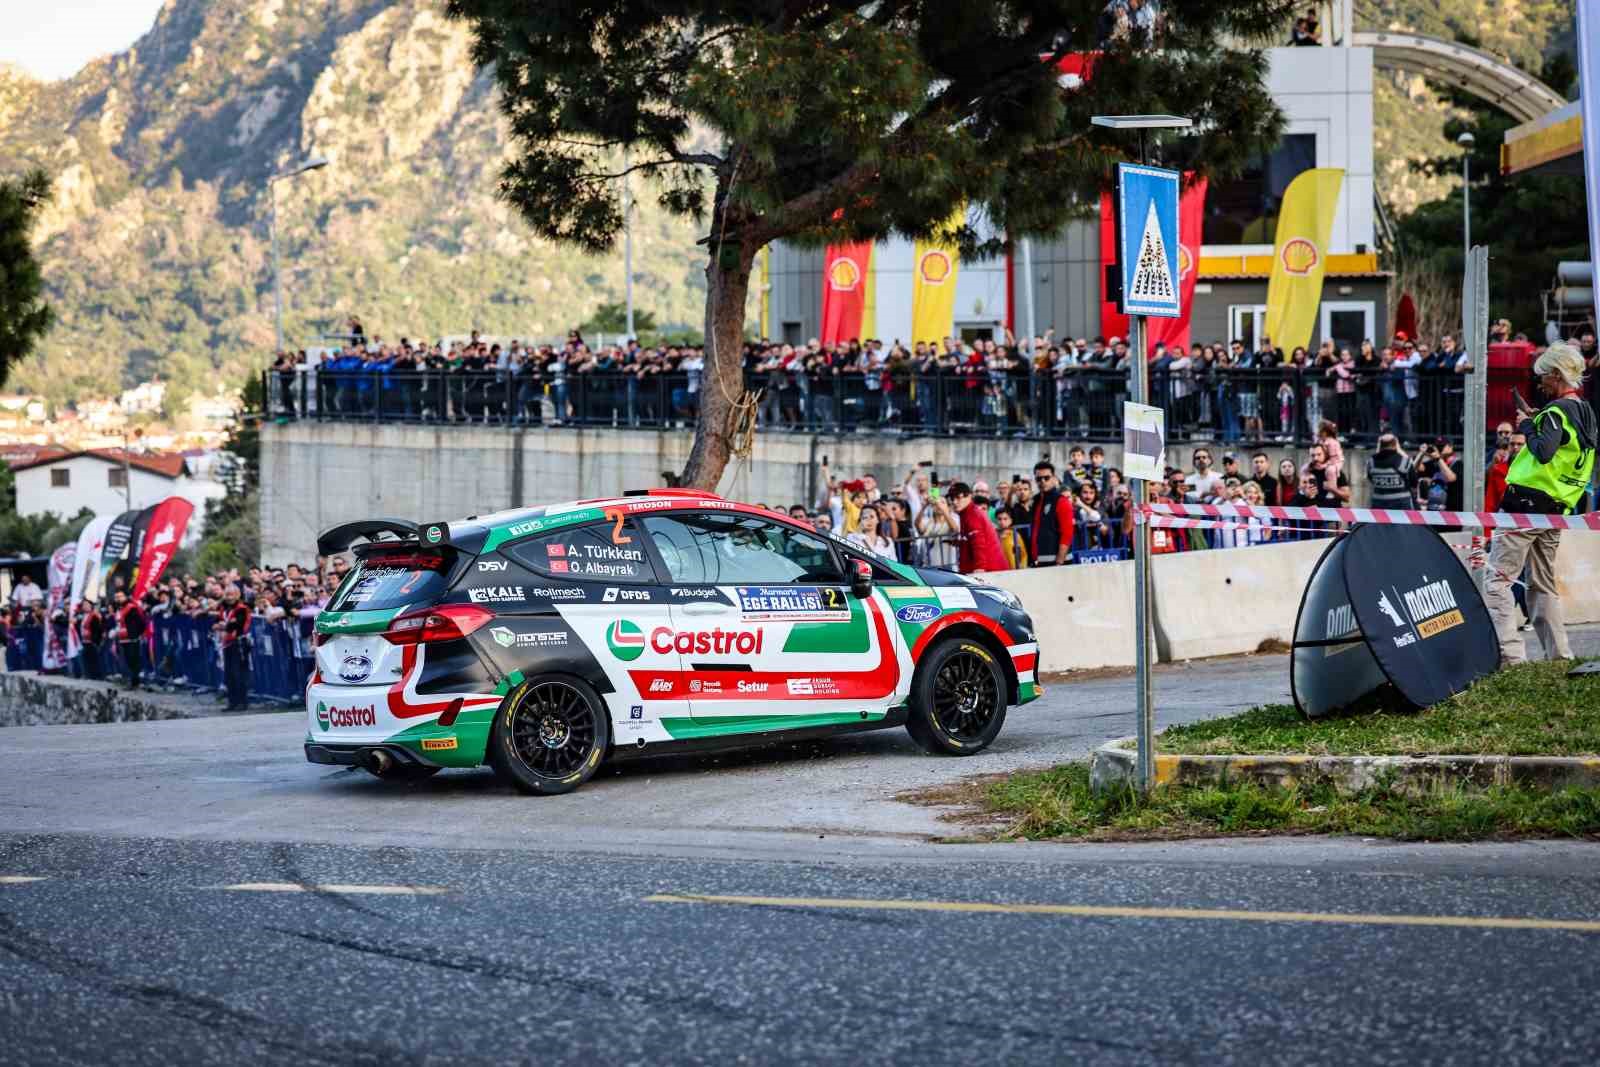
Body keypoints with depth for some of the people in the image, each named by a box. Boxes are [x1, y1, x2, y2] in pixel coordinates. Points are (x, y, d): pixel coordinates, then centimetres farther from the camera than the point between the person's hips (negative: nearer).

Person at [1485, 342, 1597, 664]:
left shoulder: (1557, 411, -12)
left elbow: (1544, 452, -25)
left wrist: (1528, 427, -8)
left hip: (1527, 500, -9)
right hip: (1557, 507, 9)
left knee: (1498, 578, -10)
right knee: (1542, 584, 17)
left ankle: (1509, 652, -20)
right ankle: (1560, 654, 13)